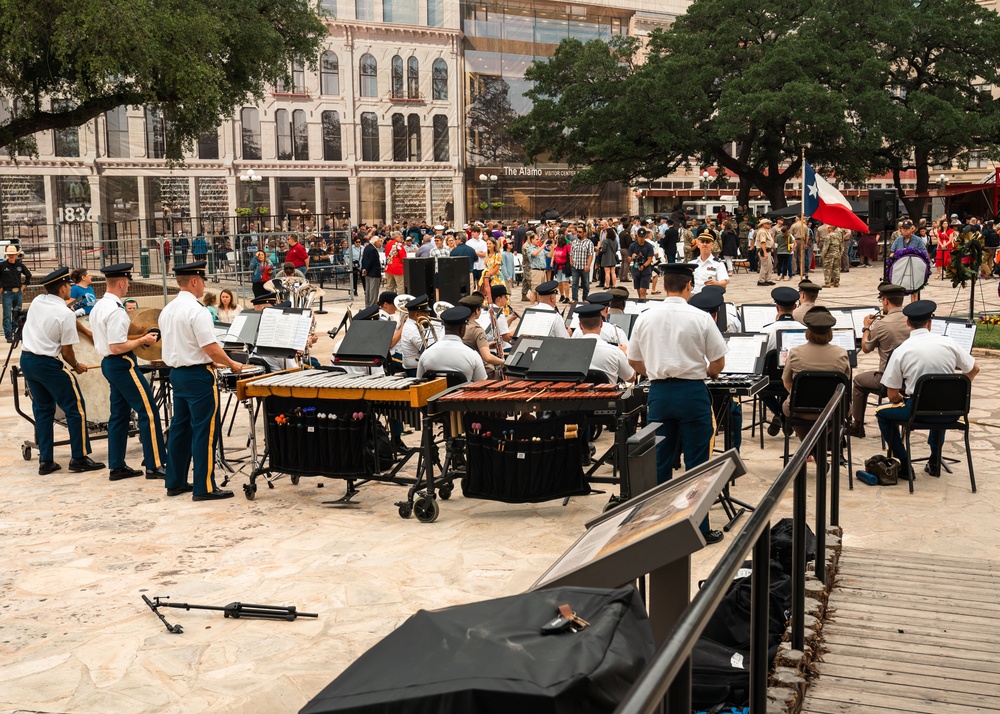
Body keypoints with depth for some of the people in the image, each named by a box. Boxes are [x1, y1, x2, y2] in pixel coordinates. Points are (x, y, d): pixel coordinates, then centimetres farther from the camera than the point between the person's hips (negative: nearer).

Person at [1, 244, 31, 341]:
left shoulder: (20, 265, 6)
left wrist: (23, 285, 13)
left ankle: (15, 333, 22)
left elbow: (28, 275, 21)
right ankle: (8, 336, -6)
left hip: (18, 293, 4)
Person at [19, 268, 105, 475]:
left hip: (26, 359, 8)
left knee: (42, 408, 16)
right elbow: (66, 351, -11)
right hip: (47, 363, -8)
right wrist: (76, 366, 7)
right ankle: (79, 458, 5)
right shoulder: (66, 313, -15)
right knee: (75, 407, 3)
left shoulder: (37, 301, 4)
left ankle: (45, 460, 16)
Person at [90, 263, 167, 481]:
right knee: (148, 412, -5)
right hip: (122, 364, -10)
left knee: (120, 413, 14)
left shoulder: (98, 307, 11)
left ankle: (117, 466, 18)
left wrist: (136, 339, 16)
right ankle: (155, 465, -3)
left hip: (108, 363, 10)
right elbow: (117, 347, -23)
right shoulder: (115, 311, -20)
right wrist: (142, 341, -12)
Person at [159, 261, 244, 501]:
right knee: (205, 431, -4)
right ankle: (204, 487, -2)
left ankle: (175, 482, 22)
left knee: (180, 427, 15)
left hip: (176, 372, 9)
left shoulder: (167, 310, 9)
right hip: (198, 374, -9)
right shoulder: (196, 311, -18)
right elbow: (211, 349, -21)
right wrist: (232, 365, -7)